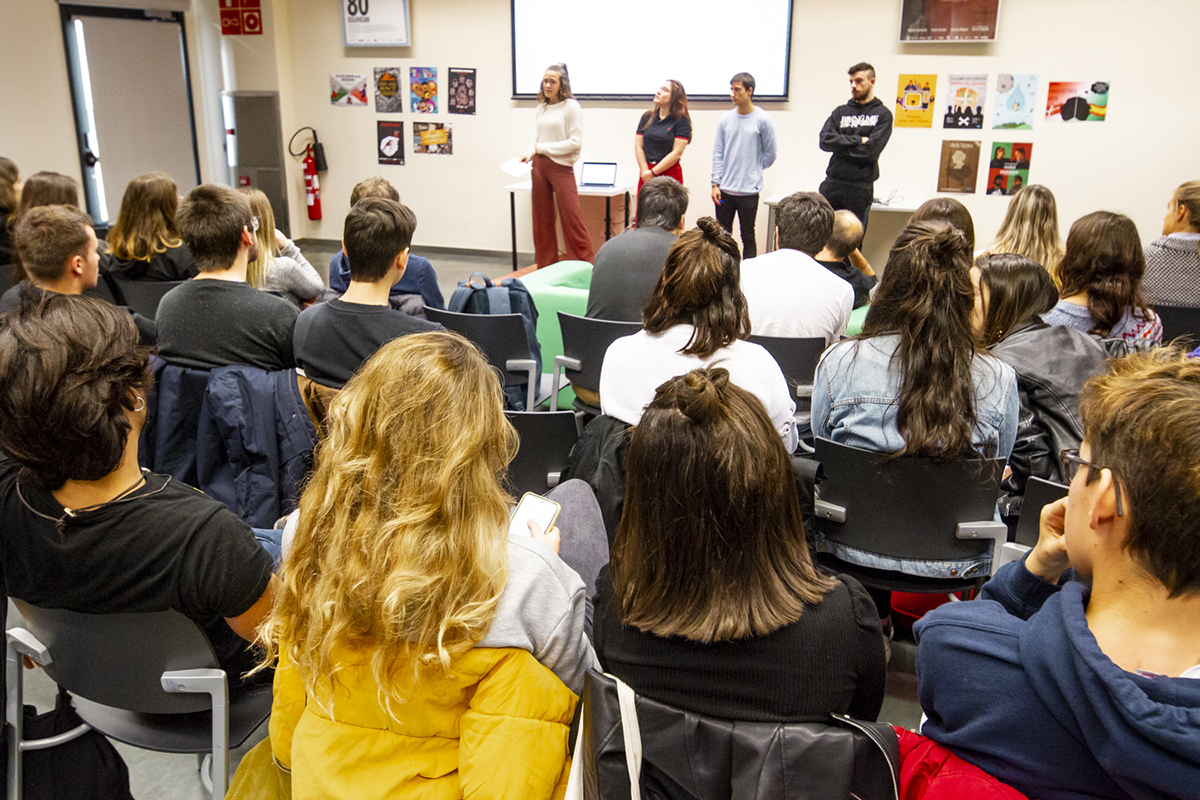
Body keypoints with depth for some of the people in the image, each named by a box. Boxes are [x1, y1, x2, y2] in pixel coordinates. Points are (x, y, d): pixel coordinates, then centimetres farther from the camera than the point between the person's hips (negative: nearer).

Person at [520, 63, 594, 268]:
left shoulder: (571, 106, -6)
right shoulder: (542, 108, 13)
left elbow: (575, 142, -12)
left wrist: (544, 148, -10)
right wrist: (529, 153, 1)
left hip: (561, 166, -6)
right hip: (539, 167, 7)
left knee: (571, 219, -7)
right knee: (542, 219, 8)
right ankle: (545, 268, 16)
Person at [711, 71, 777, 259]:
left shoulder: (763, 120, -4)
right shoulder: (725, 119, 5)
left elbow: (770, 154, 2)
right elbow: (718, 153, 6)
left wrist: (752, 171, 7)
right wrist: (716, 183, 0)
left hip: (749, 191, -3)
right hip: (724, 190, 3)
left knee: (748, 237, 4)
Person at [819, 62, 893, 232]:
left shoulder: (882, 114, 5)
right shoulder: (840, 112, 16)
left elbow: (871, 150, -9)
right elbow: (825, 140, -1)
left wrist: (840, 145, -4)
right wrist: (857, 141, -8)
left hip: (860, 188, -3)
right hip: (832, 184, 3)